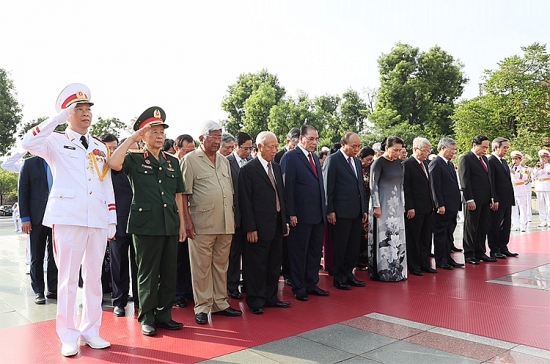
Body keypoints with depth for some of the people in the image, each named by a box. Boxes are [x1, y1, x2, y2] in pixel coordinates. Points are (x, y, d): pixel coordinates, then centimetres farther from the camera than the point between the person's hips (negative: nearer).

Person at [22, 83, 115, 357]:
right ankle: (68, 336, 11)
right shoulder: (56, 142, 5)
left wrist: (112, 221, 10)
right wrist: (58, 118, -13)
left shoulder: (100, 148, 18)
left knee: (94, 277, 8)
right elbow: (28, 143, -18)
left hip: (98, 220, 4)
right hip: (68, 218, -4)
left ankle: (91, 331, 19)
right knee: (68, 278, 0)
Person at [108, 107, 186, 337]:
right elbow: (113, 163, -21)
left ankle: (164, 315, 24)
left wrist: (182, 223, 10)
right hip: (146, 225, -4)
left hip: (170, 225, 5)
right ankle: (147, 319, 18)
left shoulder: (173, 162, 14)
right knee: (148, 274, 4)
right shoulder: (135, 160, 1)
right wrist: (131, 139, -13)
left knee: (169, 273, 10)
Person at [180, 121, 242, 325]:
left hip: (225, 224, 6)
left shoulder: (224, 161, 15)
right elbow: (184, 193, -7)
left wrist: (233, 218, 13)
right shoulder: (191, 160, -4)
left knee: (221, 265, 13)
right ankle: (202, 307, 14)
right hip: (202, 224, -6)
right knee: (201, 267, 3)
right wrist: (187, 221, -12)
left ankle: (220, 303, 24)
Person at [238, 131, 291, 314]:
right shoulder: (248, 169, -9)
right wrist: (250, 228, -16)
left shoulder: (277, 168, 13)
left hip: (277, 224, 7)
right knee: (257, 265, 4)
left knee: (274, 264, 15)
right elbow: (245, 201, -12)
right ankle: (255, 301, 17)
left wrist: (285, 220, 11)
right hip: (259, 226, -7)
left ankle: (271, 297, 28)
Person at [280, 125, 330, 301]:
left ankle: (312, 284, 27)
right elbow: (287, 187, -13)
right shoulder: (290, 157, -9)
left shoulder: (315, 157, 16)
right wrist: (291, 213, -17)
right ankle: (298, 287, 17)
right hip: (301, 215, -8)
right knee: (299, 252, 4)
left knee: (315, 251, 14)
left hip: (318, 214, 8)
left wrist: (324, 209, 12)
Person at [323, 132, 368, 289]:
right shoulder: (333, 159, -7)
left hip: (357, 211, 7)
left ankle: (349, 274, 24)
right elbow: (328, 187, -11)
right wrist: (330, 210, -14)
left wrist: (364, 209, 15)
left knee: (354, 246, 12)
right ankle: (339, 278, 15)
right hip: (341, 211, -7)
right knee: (340, 246, 3)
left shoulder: (357, 161, 16)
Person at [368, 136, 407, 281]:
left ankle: (396, 270, 20)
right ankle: (383, 271, 7)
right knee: (383, 237, -2)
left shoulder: (398, 162, 9)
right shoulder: (378, 162, -10)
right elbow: (373, 185, -11)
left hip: (397, 205, 7)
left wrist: (403, 203, 13)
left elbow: (401, 184, 16)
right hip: (383, 205, -7)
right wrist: (376, 206, -15)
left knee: (397, 237, 10)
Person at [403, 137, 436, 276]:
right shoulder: (407, 164, -10)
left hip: (427, 208, 8)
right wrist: (409, 207, -18)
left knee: (426, 239, 13)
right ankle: (414, 267, 12)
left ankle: (425, 265, 23)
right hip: (414, 209, -8)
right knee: (413, 239, 2)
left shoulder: (425, 164, 15)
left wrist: (432, 204, 13)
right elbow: (405, 188, -13)